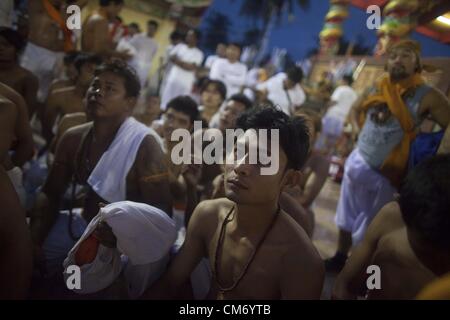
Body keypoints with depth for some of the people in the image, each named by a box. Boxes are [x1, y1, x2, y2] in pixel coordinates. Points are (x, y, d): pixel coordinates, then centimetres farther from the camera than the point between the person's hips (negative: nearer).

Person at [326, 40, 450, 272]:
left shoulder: (427, 96, -15)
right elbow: (355, 109, 19)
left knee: (367, 230, 11)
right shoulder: (376, 90, 1)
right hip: (357, 162, 5)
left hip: (384, 174, -5)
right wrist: (357, 129, 2)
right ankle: (339, 257, 39)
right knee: (347, 217, 20)